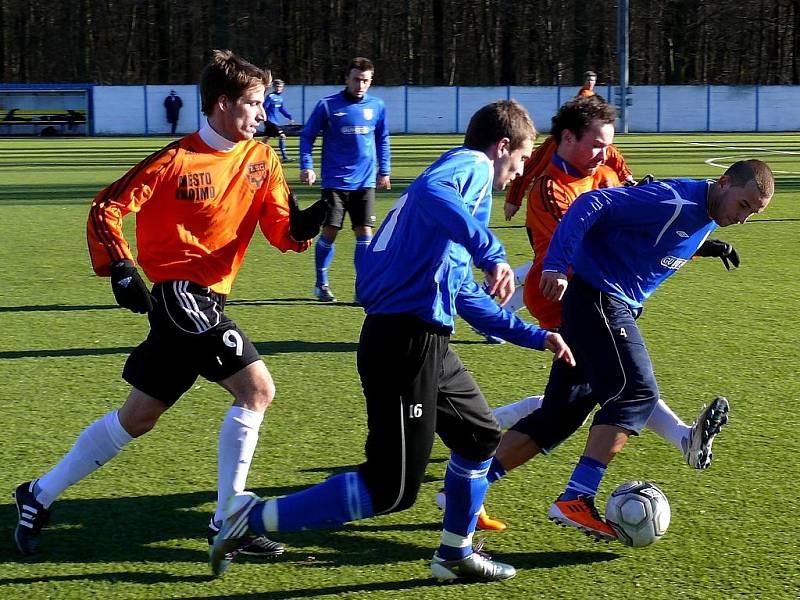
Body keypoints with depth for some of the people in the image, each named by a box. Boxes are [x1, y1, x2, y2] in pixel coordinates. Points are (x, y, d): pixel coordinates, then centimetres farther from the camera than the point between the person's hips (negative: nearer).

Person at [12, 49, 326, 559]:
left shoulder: (262, 160, 7)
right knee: (256, 388, -15)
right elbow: (107, 210, -6)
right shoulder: (177, 160, -10)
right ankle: (228, 521, -7)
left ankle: (40, 496, 24)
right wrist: (121, 269, -16)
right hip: (182, 293, -8)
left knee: (139, 417, 12)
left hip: (203, 304, 8)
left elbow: (281, 230, 2)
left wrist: (306, 224, -19)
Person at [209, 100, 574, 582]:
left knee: (481, 436, 24)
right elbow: (430, 192, -31)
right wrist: (492, 253, -34)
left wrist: (535, 336, 35)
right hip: (406, 341, -10)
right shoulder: (473, 164, -4)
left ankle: (456, 555, 36)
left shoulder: (465, 173, 25)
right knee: (392, 490, -6)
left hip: (426, 342, 10)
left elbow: (464, 296, 32)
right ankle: (254, 519, -1)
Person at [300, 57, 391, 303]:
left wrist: (384, 170, 14)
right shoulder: (327, 105, -6)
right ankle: (321, 284, 17)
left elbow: (382, 139, 17)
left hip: (365, 182, 2)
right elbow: (307, 136, 2)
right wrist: (306, 166, -9)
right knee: (329, 232, -2)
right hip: (335, 181, -2)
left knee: (365, 233, -3)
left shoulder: (377, 106, 4)